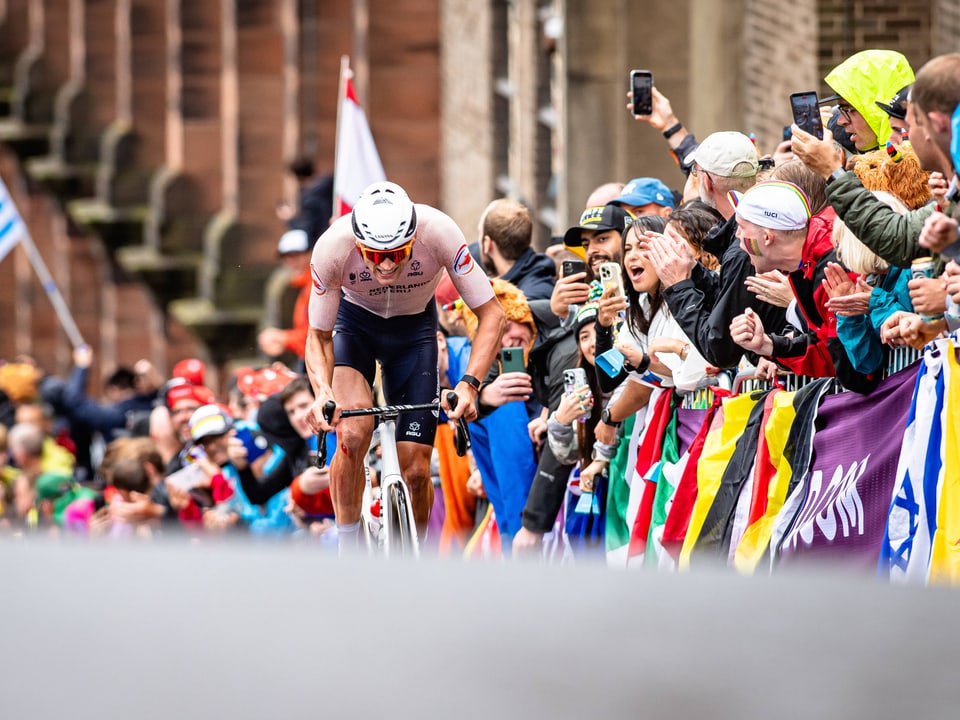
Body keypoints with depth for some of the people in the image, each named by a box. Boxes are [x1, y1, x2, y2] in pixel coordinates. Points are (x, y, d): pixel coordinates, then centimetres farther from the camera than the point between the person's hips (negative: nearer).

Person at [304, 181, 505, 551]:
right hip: (354, 322, -1)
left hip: (414, 328, 1)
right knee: (353, 434, -27)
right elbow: (319, 335, -19)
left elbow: (491, 314, -26)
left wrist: (469, 383, -40)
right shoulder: (333, 246, -34)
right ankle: (347, 556, -10)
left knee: (416, 470, -5)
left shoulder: (438, 232, -35)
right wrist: (323, 392, -39)